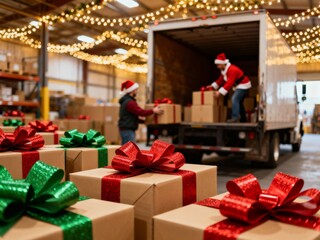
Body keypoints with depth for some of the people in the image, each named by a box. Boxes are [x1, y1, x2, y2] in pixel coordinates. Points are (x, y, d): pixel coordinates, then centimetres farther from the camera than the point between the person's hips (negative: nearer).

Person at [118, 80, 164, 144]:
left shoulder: (126, 101, 18)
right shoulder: (129, 102, -16)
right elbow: (140, 112, -19)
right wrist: (153, 111, -14)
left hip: (127, 129, 11)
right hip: (128, 130, -11)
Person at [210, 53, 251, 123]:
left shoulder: (232, 70, -28)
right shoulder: (224, 70, 5)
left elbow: (229, 83, -34)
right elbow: (221, 80, 12)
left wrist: (220, 92, -38)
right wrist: (212, 86, 1)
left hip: (243, 85, -11)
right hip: (239, 86, 11)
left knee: (234, 99, -25)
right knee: (238, 102, 15)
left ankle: (235, 117, -29)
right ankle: (243, 119, 24)